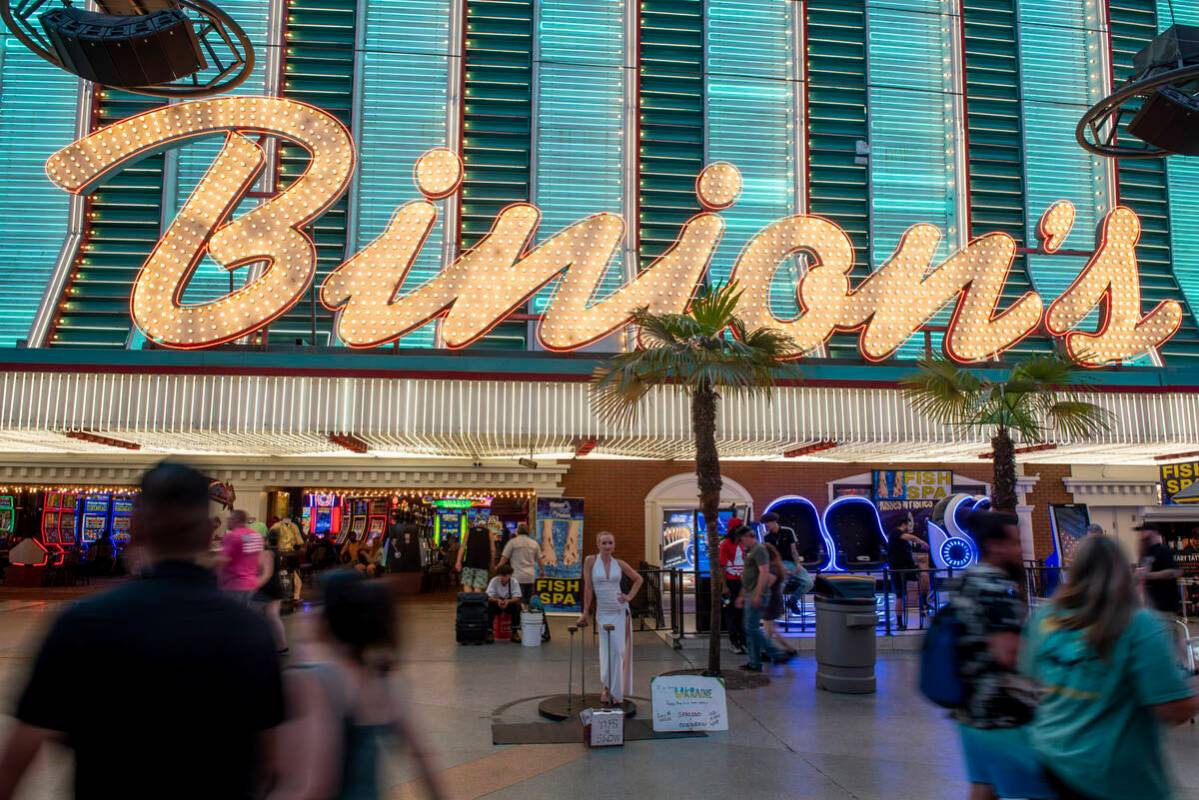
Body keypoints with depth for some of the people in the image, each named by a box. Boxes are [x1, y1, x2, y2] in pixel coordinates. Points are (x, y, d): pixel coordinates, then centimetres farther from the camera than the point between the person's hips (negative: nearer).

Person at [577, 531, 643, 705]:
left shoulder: (619, 564, 1)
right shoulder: (590, 561, -5)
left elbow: (638, 579, 14)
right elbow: (588, 587, -6)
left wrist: (629, 596, 2)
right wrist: (585, 612, -6)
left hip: (621, 611, 1)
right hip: (603, 612, -1)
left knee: (619, 650, 1)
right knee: (607, 650, -1)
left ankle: (616, 691, 14)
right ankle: (607, 688, 19)